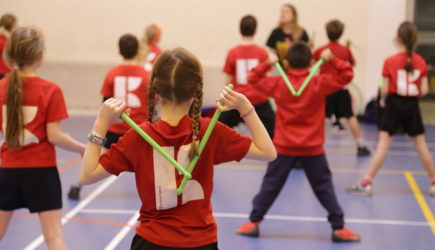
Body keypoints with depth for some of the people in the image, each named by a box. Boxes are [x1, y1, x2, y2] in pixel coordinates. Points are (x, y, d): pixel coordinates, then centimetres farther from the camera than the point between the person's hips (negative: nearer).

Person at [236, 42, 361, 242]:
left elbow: (252, 79, 8)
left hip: (284, 147, 1)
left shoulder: (278, 84, -4)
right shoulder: (319, 83, -8)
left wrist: (267, 64, 4)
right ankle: (339, 228, 6)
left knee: (270, 185, 9)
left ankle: (253, 223, 12)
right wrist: (332, 60, -9)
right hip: (312, 148, -1)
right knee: (324, 188, 6)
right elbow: (347, 75, -2)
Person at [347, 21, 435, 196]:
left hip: (394, 104, -2)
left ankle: (366, 184, -6)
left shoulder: (390, 62, -9)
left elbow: (385, 89, -10)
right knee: (421, 145, 14)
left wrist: (383, 99, 11)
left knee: (383, 144, -3)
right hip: (412, 106, 2)